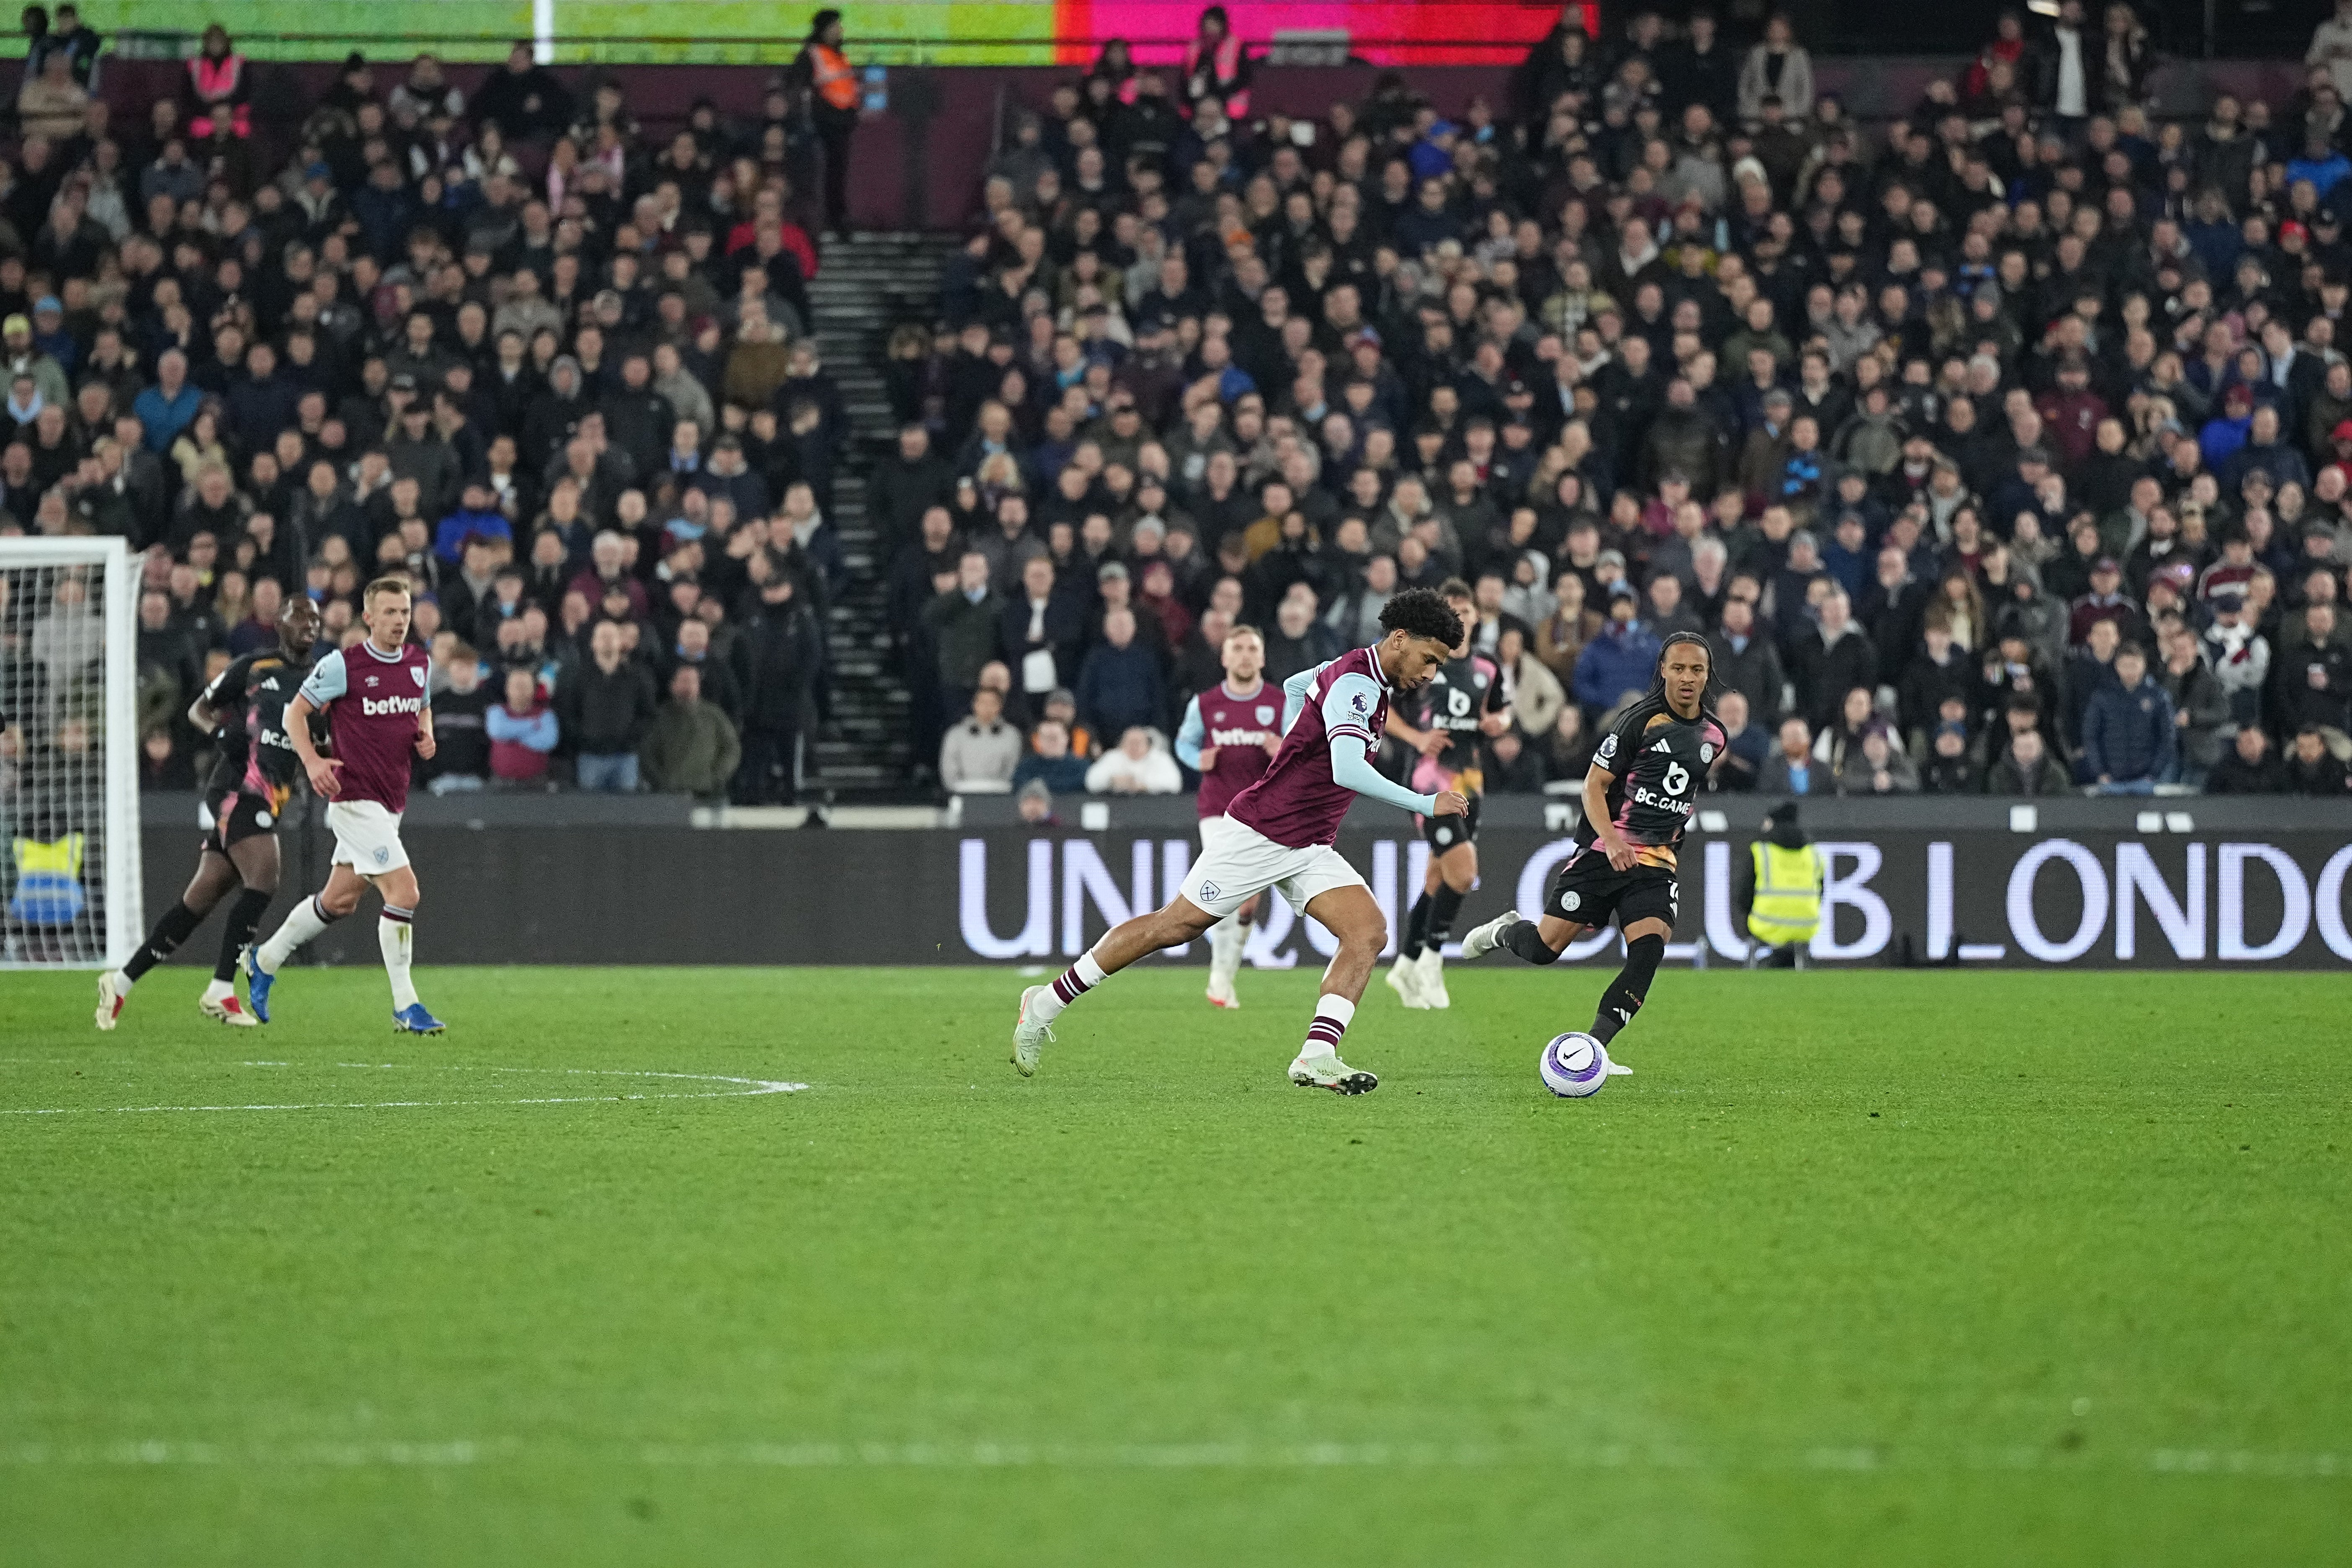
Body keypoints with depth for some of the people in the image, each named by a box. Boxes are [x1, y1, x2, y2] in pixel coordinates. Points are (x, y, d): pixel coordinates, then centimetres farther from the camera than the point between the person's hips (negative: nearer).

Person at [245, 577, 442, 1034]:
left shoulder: (420, 663, 7)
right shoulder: (343, 664, -12)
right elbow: (296, 711, -5)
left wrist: (426, 735, 2)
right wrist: (312, 761, -21)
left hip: (392, 800, 8)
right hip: (355, 796, -8)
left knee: (340, 900, 16)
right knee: (404, 891, -15)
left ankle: (265, 961, 37)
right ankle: (405, 1006, -7)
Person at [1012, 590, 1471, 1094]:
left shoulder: (1361, 674, 9)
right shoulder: (1355, 683, -21)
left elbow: (1294, 686, 29)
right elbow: (1347, 770, -36)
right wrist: (1424, 804, -33)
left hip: (1310, 849, 9)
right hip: (1259, 834, -9)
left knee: (1369, 932, -12)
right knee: (1173, 926, 1)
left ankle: (1316, 1057, -20)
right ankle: (1046, 1004, 15)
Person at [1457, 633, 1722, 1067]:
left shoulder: (1713, 735, 8)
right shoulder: (1641, 720, -9)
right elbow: (1594, 786, -10)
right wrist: (1610, 839, -24)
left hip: (1657, 863, 4)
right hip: (1606, 850, -4)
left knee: (1649, 949, -20)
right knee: (1544, 947, -4)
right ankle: (1505, 931, 33)